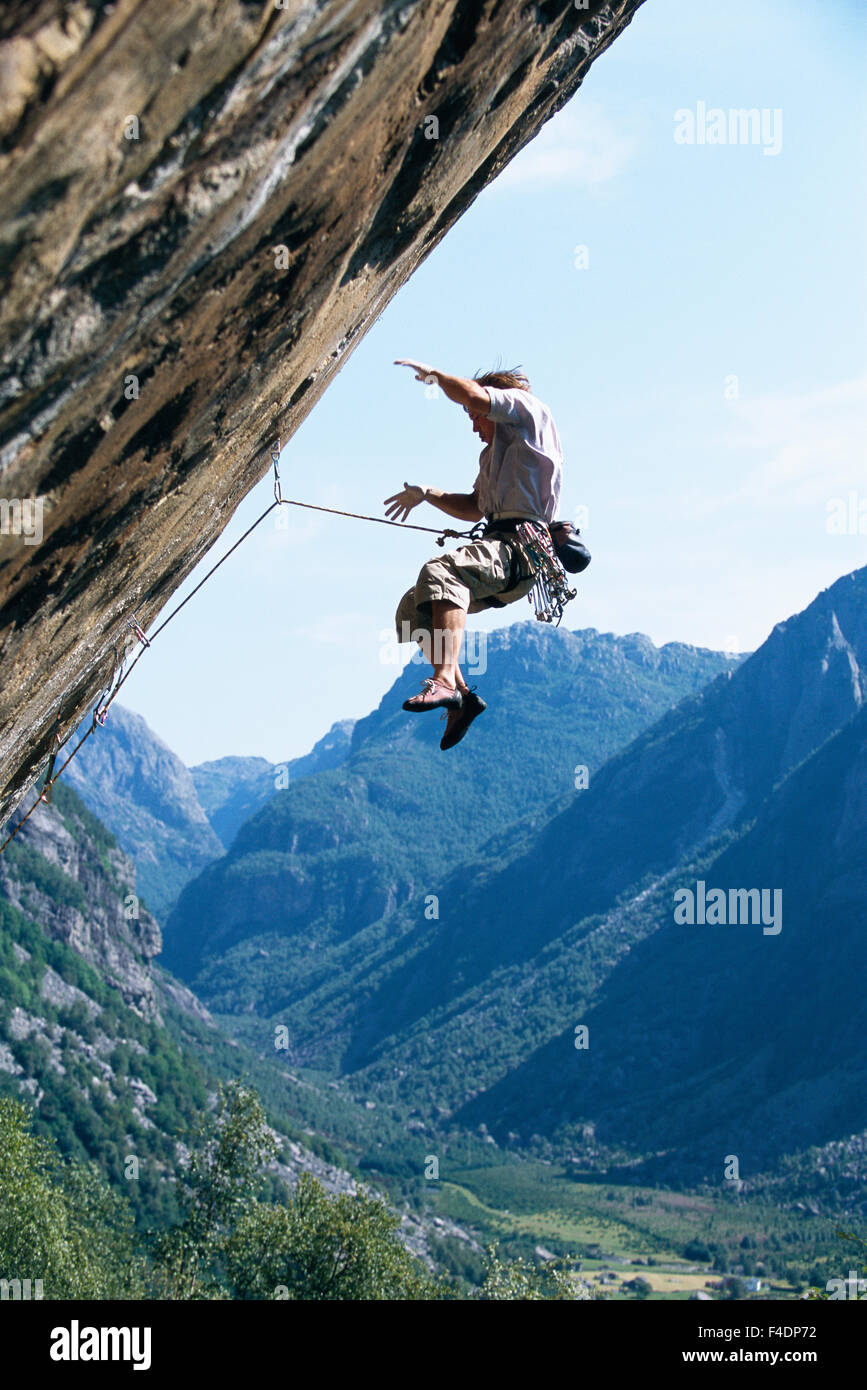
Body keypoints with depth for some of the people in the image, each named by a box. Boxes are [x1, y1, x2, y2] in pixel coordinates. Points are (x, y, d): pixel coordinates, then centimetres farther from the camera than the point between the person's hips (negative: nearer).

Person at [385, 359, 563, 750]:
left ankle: (445, 680, -47)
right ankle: (461, 694, -2)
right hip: (496, 547, 11)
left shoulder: (528, 411, 6)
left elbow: (472, 394, -9)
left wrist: (432, 373, 6)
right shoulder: (494, 453, 35)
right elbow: (474, 508, 36)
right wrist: (427, 495, 24)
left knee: (440, 573, -35)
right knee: (412, 608, 5)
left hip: (520, 545, -11)